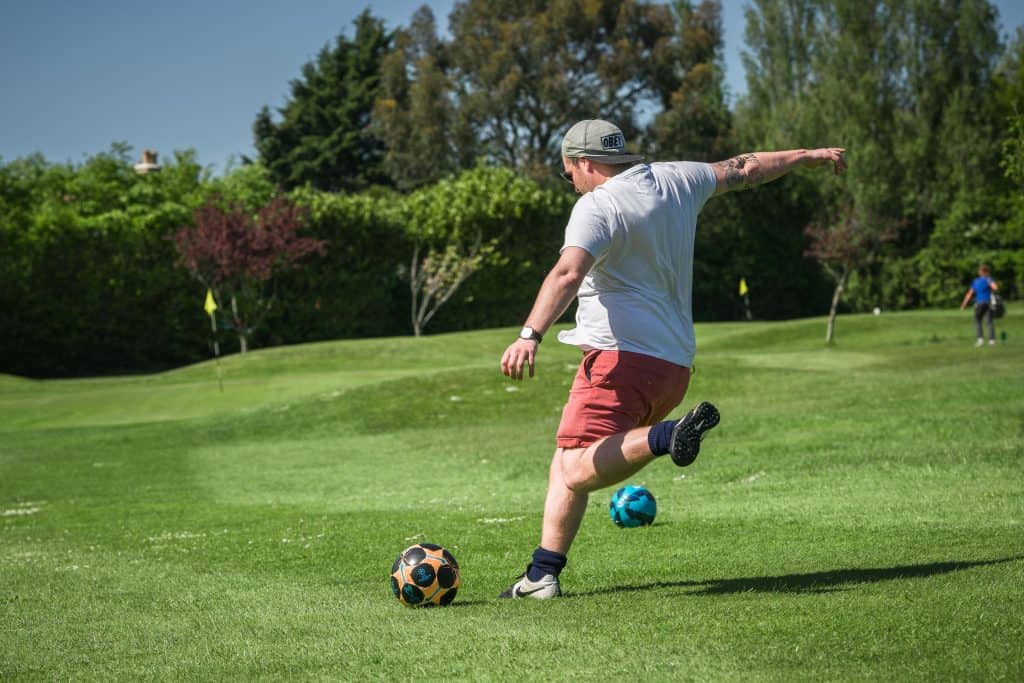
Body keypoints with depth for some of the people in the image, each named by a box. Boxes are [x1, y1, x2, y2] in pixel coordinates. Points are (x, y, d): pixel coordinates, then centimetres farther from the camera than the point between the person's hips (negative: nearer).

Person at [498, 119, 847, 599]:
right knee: (569, 462, 13)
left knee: (579, 470, -19)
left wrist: (530, 335, -36)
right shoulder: (676, 180, 14)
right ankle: (542, 575, 7)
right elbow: (745, 170, 28)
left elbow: (568, 274, -25)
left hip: (621, 355, -9)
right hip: (675, 365, 9)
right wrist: (810, 156, 43)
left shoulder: (597, 205, -7)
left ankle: (665, 437, -35)